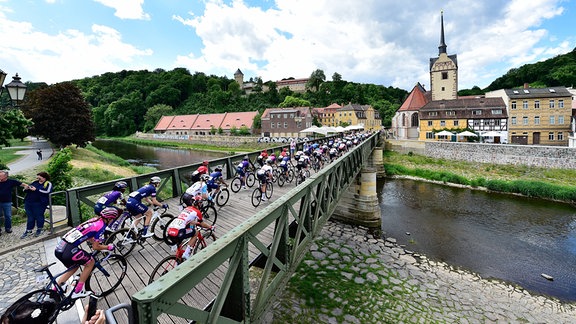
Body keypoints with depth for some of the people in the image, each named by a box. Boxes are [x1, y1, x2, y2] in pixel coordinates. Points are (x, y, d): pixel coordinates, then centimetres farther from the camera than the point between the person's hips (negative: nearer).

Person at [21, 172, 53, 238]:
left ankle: (39, 230, 21)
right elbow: (26, 191, 20)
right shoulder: (35, 182, 15)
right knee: (30, 217, 10)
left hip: (39, 203, -5)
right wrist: (27, 188, -3)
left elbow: (47, 191, -18)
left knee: (39, 216, 4)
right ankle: (28, 231, 21)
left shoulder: (48, 184, -2)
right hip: (28, 202, 5)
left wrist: (36, 190, -21)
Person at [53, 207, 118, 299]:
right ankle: (78, 292, 19)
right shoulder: (101, 225, -8)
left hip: (59, 247, 8)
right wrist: (108, 247, 12)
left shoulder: (94, 219, 15)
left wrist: (99, 242, 34)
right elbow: (95, 247, -3)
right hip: (69, 250, -8)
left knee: (73, 267, 28)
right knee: (90, 262, 13)